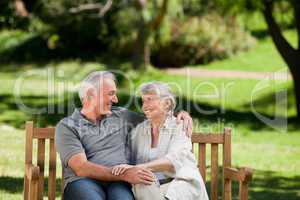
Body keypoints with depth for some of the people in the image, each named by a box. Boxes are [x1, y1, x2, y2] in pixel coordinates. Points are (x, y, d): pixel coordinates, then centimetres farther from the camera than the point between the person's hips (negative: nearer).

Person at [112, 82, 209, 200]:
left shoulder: (179, 127, 1)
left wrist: (136, 168, -30)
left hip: (181, 182, -3)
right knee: (141, 185, -30)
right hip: (149, 188, 3)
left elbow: (173, 160, -17)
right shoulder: (139, 130, 14)